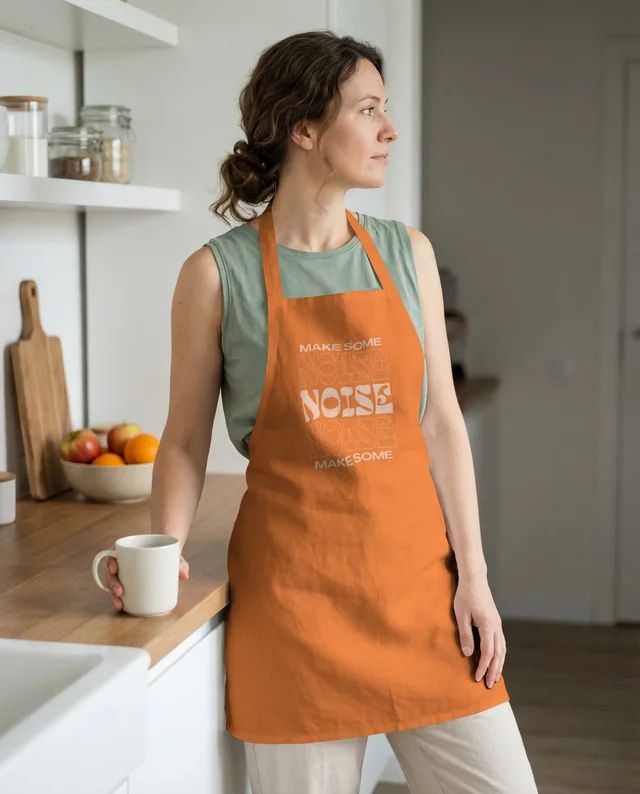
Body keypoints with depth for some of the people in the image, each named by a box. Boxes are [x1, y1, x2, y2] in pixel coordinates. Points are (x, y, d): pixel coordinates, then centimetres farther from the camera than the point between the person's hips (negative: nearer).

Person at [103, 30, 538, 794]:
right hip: (294, 581, -3)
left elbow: (441, 420, 5)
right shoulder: (217, 273, -5)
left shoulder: (406, 254, 5)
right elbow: (186, 438, 2)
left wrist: (473, 576, 0)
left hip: (417, 568, 3)